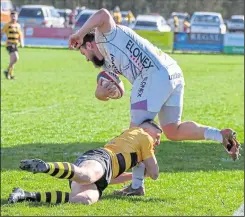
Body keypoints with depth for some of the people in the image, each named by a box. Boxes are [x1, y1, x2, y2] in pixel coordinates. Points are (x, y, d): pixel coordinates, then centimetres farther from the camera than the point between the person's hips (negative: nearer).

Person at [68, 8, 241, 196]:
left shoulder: (105, 36, 7)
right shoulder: (108, 63, 31)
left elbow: (103, 14, -14)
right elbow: (102, 93, 26)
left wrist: (79, 34, -5)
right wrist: (100, 92, 2)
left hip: (154, 75, -10)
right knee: (173, 132, 14)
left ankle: (137, 185, -1)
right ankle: (221, 135, -2)